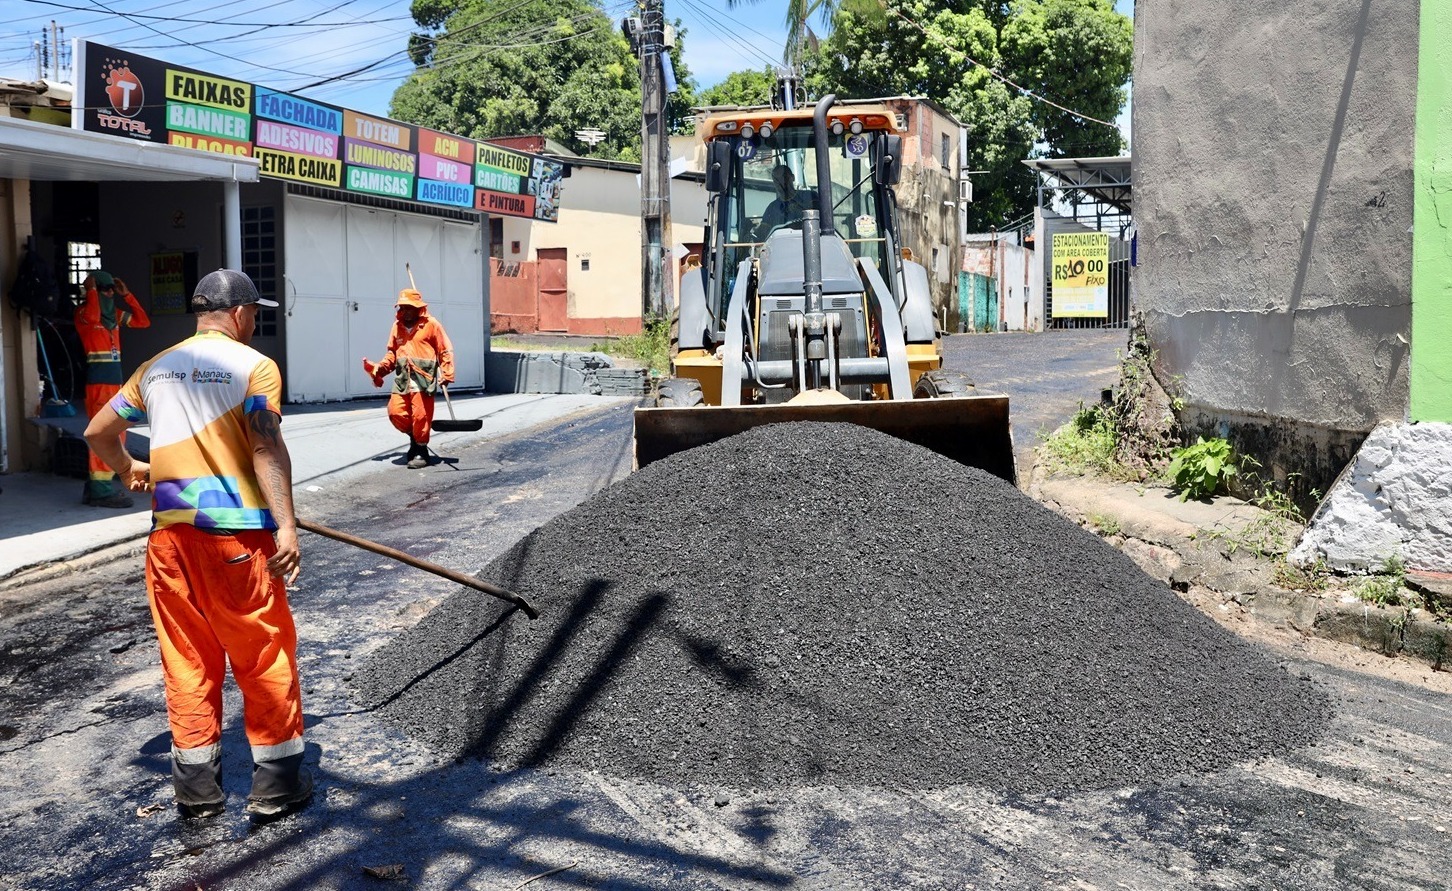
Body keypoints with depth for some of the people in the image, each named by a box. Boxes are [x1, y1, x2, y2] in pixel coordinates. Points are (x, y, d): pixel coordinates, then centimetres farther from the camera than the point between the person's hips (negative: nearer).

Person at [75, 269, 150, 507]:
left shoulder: (115, 314, 14)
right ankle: (101, 490, -6)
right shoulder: (83, 312, -6)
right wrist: (91, 290, -15)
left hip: (116, 379, 8)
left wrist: (126, 295, 9)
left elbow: (143, 321, 14)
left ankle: (100, 485, 20)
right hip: (98, 380, -8)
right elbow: (92, 317, -29)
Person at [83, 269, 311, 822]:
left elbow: (97, 432, 21)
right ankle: (276, 785, 12)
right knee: (265, 657, 5)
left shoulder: (157, 367, 14)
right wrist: (285, 525, -21)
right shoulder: (254, 366, -3)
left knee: (187, 660, 13)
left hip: (170, 532, 6)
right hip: (236, 533, -5)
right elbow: (266, 446, -16)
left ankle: (196, 787, 22)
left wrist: (128, 470, 41)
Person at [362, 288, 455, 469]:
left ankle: (421, 451, 11)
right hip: (402, 380, 5)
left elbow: (445, 351, 0)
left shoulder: (431, 324, 0)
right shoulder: (397, 325, 16)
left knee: (421, 416, -4)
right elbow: (392, 352, 19)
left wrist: (446, 374, -9)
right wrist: (380, 368, 4)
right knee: (395, 413, -1)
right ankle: (414, 436, 25)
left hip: (423, 379, -5)